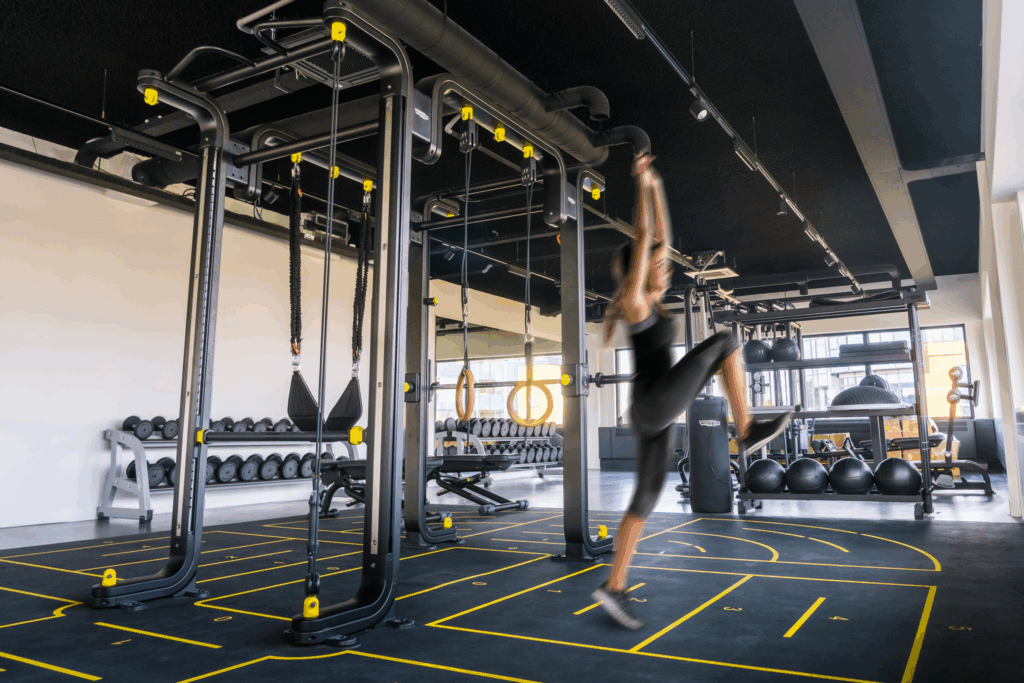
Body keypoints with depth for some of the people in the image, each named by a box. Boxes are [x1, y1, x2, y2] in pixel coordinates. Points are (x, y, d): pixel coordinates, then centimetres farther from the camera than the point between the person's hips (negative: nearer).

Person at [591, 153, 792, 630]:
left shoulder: (652, 300, 18)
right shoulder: (633, 303, -6)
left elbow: (661, 238, 22)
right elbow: (642, 237, -9)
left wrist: (656, 186, 22)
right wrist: (642, 183, -2)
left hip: (653, 414, 9)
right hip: (654, 402, -9)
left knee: (647, 498, 6)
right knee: (725, 342, -3)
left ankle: (614, 588, 9)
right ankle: (747, 431, 1)